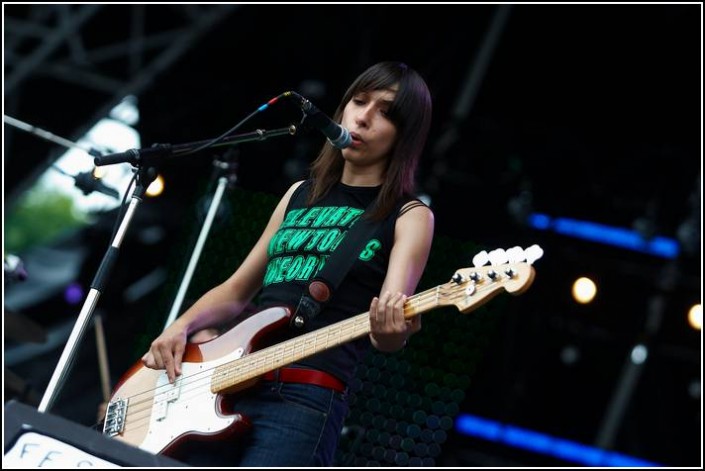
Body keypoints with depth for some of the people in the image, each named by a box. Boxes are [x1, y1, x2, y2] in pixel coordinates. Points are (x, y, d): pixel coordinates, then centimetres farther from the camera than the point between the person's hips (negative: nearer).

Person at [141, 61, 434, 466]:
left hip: (305, 398, -5)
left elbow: (390, 317, -10)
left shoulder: (409, 216, 4)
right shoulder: (301, 194, 20)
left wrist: (391, 334, -33)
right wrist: (181, 327, 6)